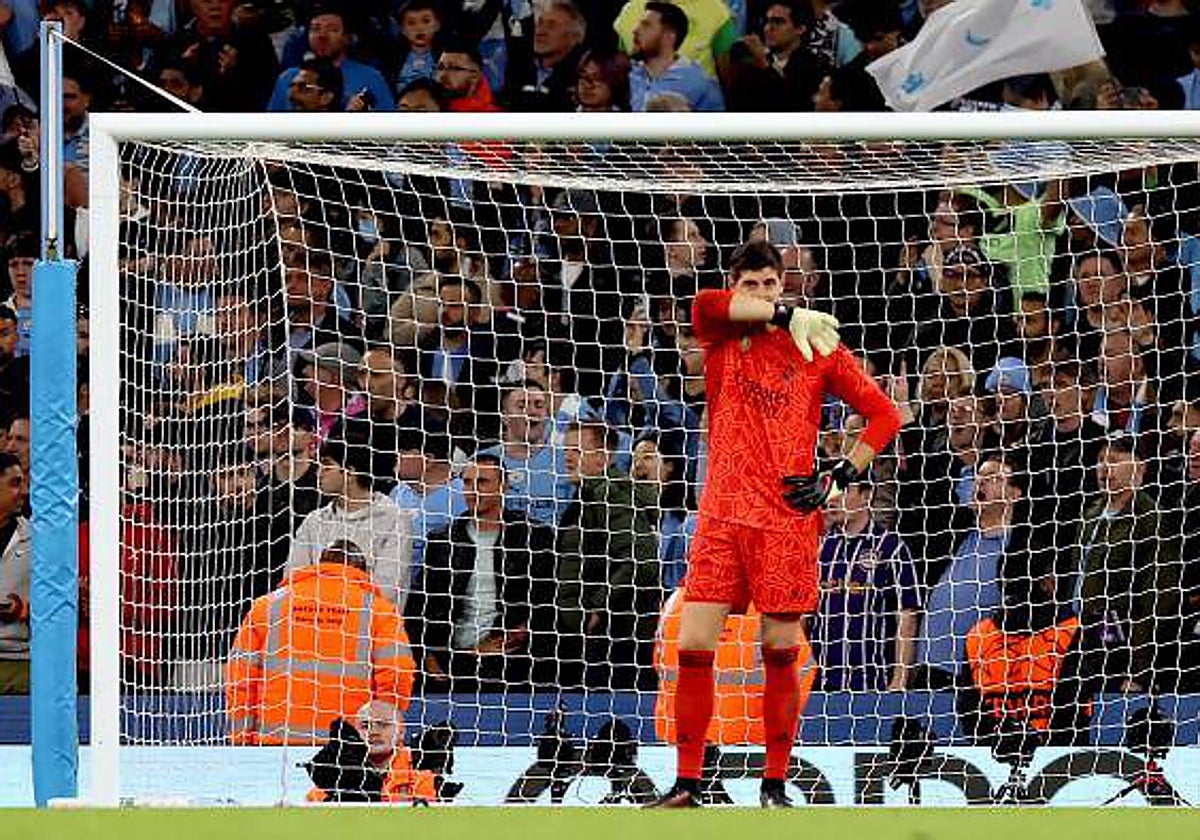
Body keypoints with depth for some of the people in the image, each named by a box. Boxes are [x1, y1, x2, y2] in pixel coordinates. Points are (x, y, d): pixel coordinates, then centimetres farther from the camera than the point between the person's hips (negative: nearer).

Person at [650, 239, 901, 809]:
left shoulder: (817, 346, 6)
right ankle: (687, 784, 3)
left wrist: (841, 477, -2)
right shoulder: (723, 338, 9)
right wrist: (788, 315, -13)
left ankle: (775, 784, 10)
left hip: (789, 519, -1)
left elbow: (884, 416, 9)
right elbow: (706, 304, -15)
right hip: (722, 515, 1)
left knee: (780, 651, -1)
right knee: (693, 645, -5)